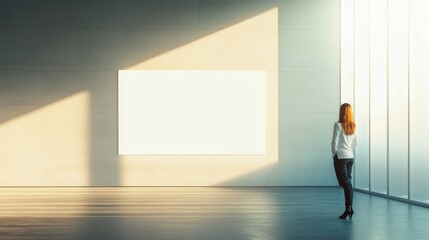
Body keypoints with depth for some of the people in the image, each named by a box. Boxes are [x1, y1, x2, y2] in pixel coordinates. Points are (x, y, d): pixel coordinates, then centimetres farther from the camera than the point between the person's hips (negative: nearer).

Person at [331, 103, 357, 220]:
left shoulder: (338, 125, -12)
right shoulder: (353, 126, 9)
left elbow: (334, 142, -12)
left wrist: (334, 154, 0)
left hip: (340, 157, -6)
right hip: (350, 157, 6)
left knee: (345, 183, -8)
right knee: (348, 182, 9)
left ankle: (349, 207, -15)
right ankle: (349, 208, 9)